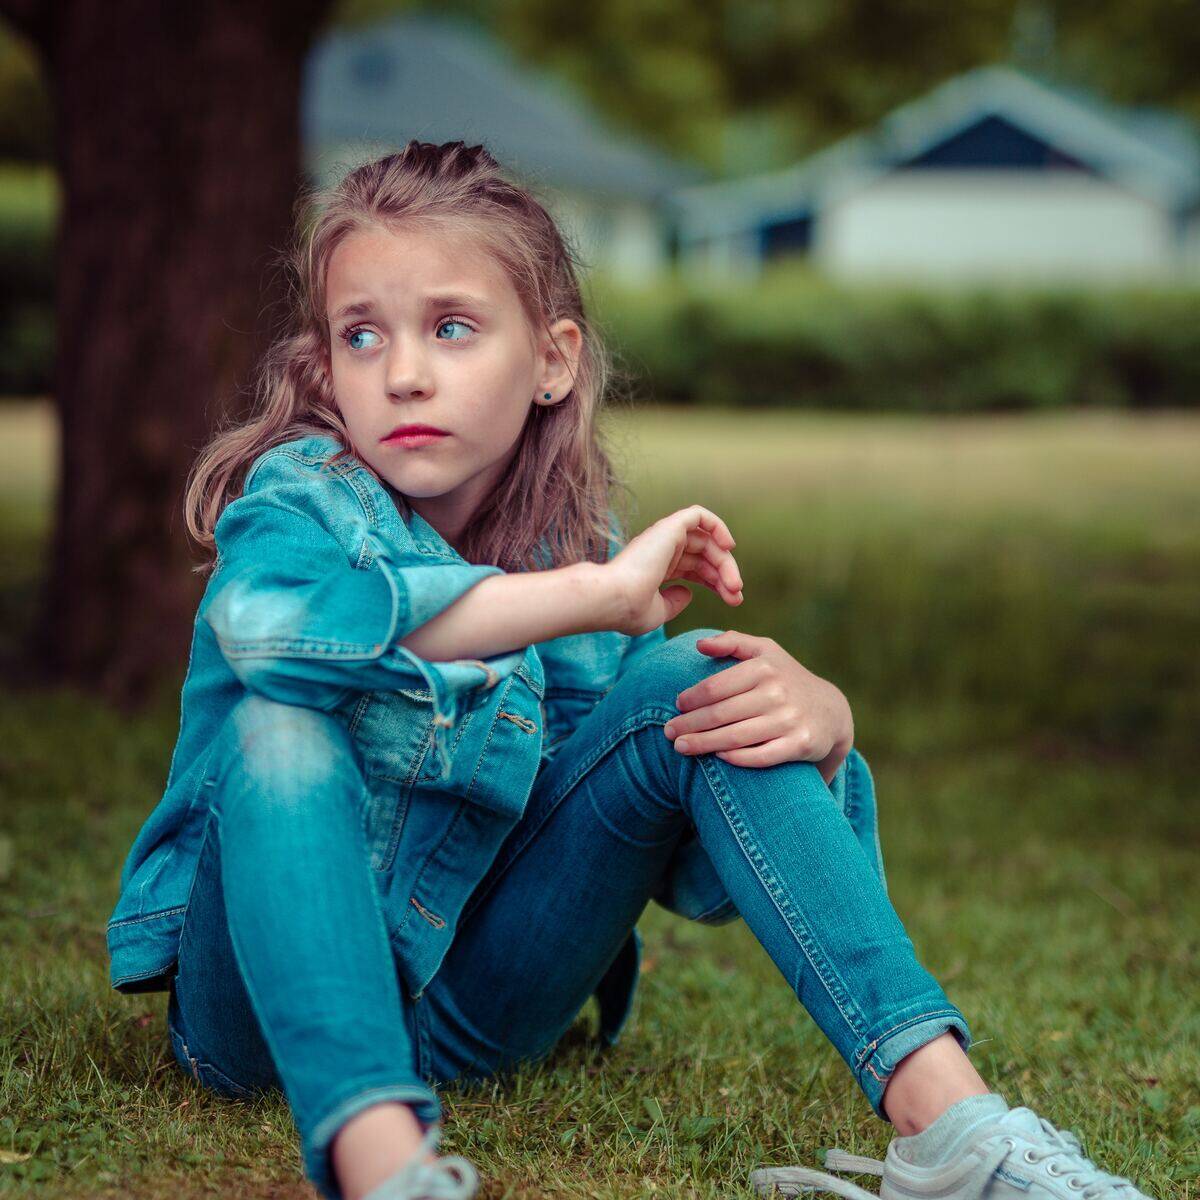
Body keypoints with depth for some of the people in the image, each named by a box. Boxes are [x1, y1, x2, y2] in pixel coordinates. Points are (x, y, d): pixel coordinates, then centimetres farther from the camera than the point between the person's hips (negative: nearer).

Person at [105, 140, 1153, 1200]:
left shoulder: (583, 549, -3)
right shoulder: (301, 496, -14)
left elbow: (706, 881, -4)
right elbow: (267, 615, -42)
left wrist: (815, 722, -27)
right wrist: (594, 597, -41)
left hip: (477, 1007, 4)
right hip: (273, 1001, -3)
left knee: (693, 682, -14)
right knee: (283, 724, -32)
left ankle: (944, 1112, -24)